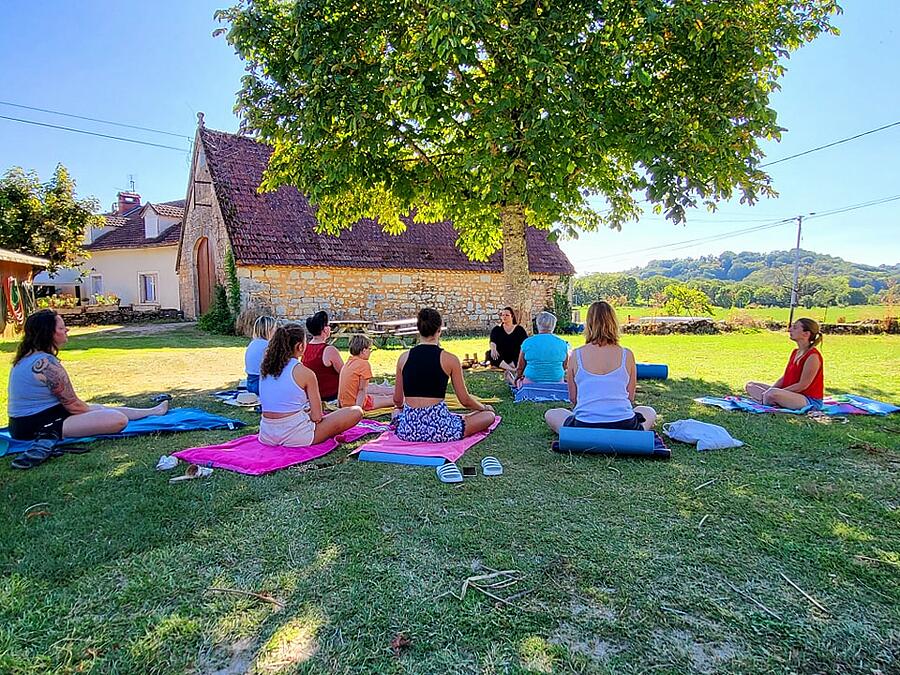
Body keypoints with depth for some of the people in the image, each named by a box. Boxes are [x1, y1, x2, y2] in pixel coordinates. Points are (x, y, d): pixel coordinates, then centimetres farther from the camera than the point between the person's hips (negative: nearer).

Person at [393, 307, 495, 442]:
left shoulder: (404, 358, 1)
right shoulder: (450, 360, -8)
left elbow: (397, 401, 9)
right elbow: (465, 400, -1)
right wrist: (485, 407, 19)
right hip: (439, 430, -6)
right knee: (489, 415, 9)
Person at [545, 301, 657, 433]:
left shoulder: (576, 355, -1)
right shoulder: (627, 355, 1)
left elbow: (572, 398, 7)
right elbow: (631, 398, 9)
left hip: (584, 427, -1)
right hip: (624, 428, 1)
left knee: (550, 415, 28)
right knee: (650, 412, 34)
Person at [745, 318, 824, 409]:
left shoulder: (813, 356, -16)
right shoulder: (795, 352, 13)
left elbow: (802, 385, -19)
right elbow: (784, 377, 10)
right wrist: (769, 391, -5)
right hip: (793, 394, 10)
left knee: (774, 393, -41)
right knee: (750, 385, 5)